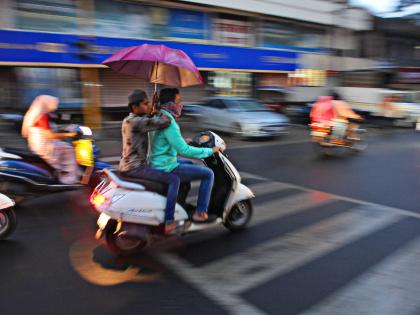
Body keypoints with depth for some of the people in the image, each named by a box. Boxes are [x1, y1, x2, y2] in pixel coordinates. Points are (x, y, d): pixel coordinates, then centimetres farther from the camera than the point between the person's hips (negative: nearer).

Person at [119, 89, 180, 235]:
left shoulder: (129, 120, 11)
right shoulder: (136, 122, -20)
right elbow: (164, 122, -25)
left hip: (128, 165, 10)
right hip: (135, 168, -10)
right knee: (174, 180, -12)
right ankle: (168, 222, -10)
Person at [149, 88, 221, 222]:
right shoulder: (169, 122, -22)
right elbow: (184, 150, -24)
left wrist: (183, 141, 26)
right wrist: (210, 151, -14)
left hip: (157, 164, 10)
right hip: (167, 169, -10)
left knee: (190, 165, 33)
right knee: (208, 174, -5)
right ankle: (200, 213, 3)